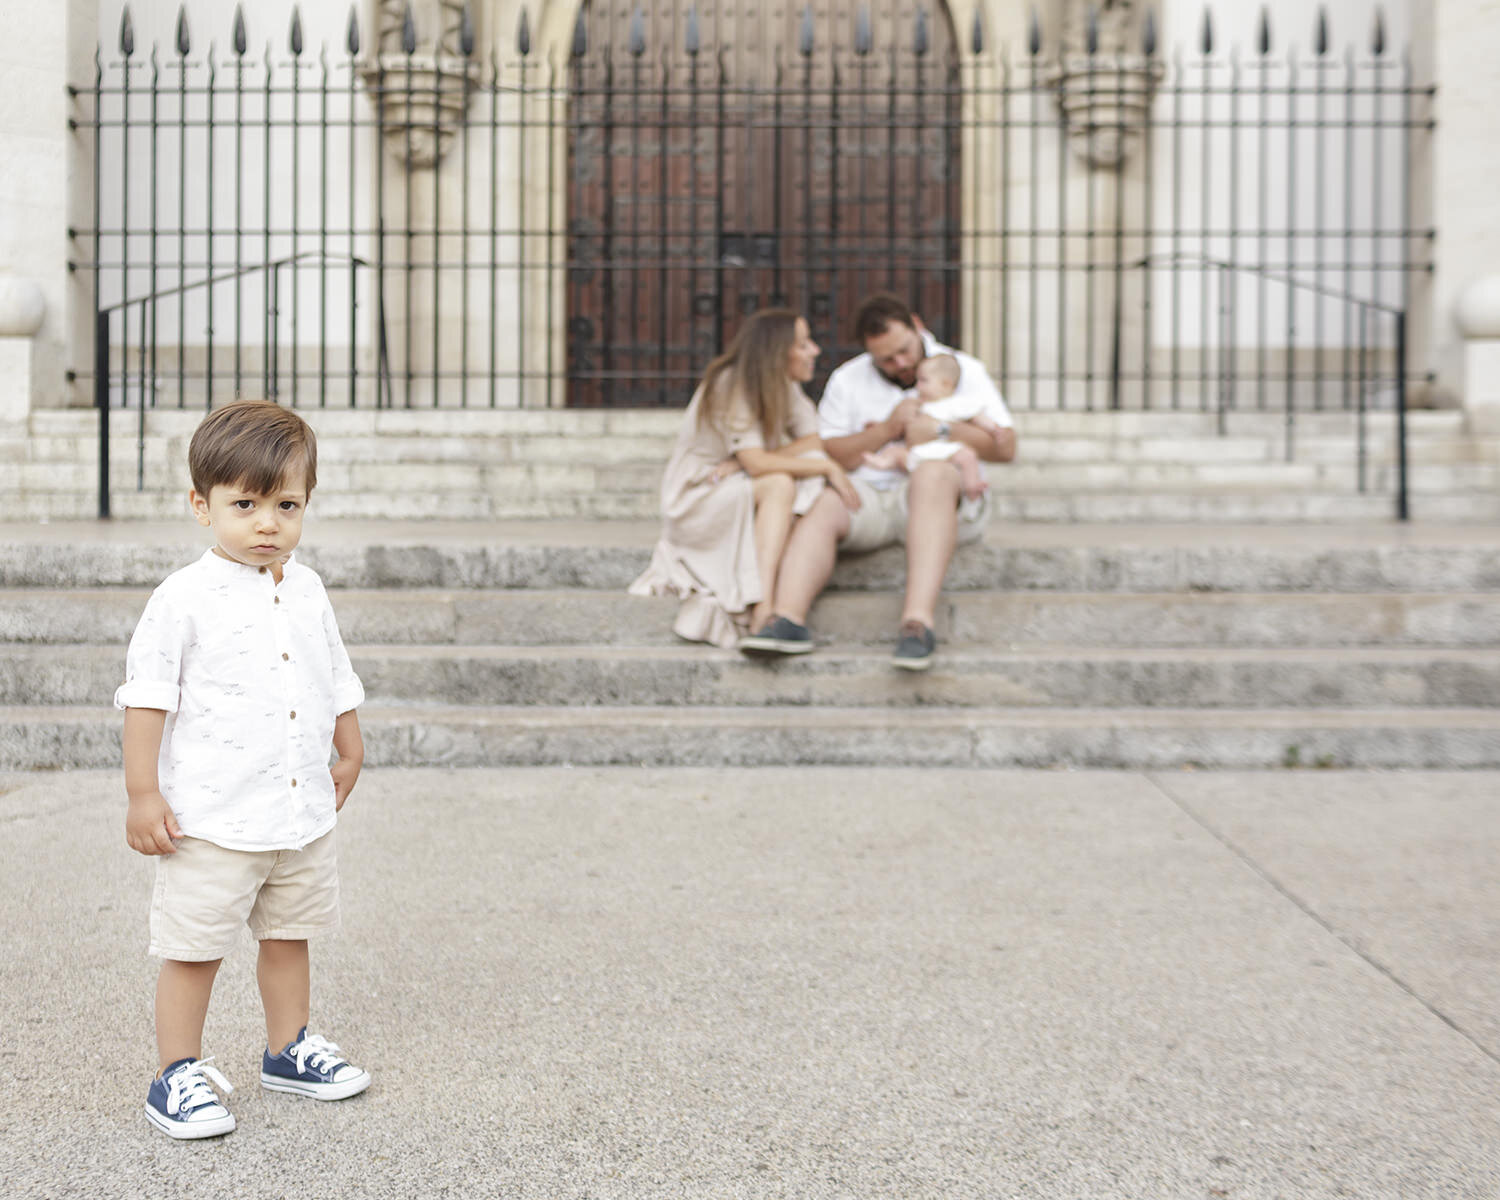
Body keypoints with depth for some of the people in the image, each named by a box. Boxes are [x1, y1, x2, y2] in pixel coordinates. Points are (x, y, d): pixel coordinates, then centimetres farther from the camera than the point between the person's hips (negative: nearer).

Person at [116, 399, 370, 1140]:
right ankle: (177, 1075, 13)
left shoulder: (306, 591, 6)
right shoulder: (185, 597, -12)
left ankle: (288, 1049, 34)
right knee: (193, 947, 2)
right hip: (212, 818, -6)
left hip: (303, 811, 6)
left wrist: (350, 752, 24)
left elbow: (335, 680, 19)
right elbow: (147, 694, -11)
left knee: (290, 934, 18)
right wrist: (142, 792, -13)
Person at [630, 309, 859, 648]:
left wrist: (743, 462, -23)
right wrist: (829, 467, -27)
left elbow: (813, 442, -9)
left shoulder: (785, 386, 3)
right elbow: (757, 464, -31)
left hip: (739, 491, 7)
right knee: (780, 484, -34)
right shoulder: (730, 385, -21)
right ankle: (763, 613, -45)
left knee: (816, 490, -22)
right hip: (694, 498, -7)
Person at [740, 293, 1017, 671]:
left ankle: (918, 620, -52)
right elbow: (828, 455, 5)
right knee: (821, 505, -28)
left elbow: (1004, 446, 1)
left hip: (946, 500, -2)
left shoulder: (962, 370, 10)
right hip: (868, 494, 2)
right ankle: (787, 619, -49)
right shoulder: (847, 380, 15)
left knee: (933, 473, -37)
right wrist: (886, 431, -7)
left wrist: (941, 429, -12)